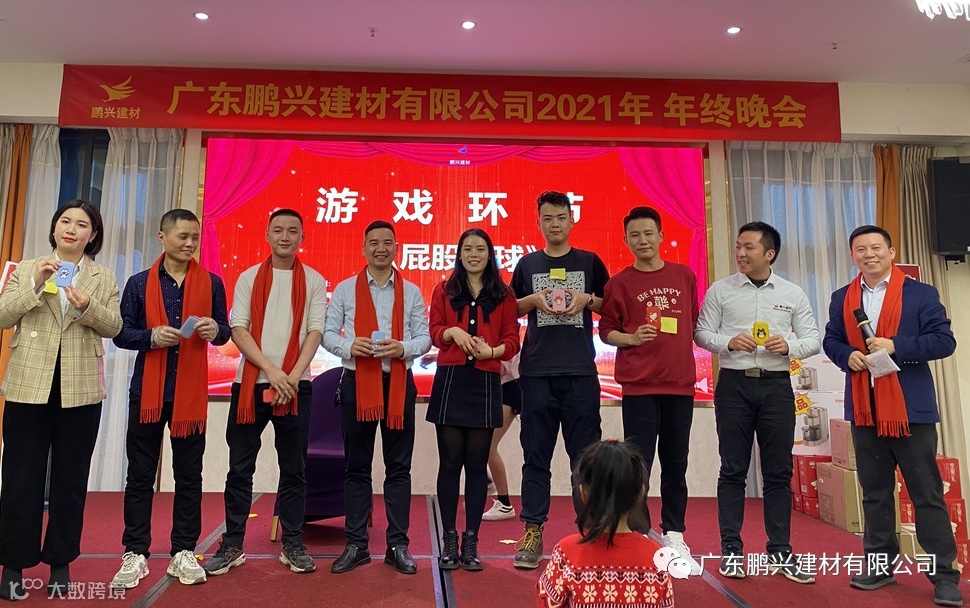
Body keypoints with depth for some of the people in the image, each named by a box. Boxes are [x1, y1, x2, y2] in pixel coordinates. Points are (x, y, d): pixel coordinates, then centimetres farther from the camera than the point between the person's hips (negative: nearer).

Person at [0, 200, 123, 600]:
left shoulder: (104, 278, 8)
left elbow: (114, 327, -1)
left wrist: (88, 307, -20)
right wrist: (34, 284, -13)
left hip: (80, 390, 0)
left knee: (70, 479, 8)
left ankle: (60, 562, 20)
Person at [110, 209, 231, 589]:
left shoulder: (212, 283, 6)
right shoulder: (139, 283, 5)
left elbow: (224, 332, 8)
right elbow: (121, 333, 3)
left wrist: (215, 330, -15)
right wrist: (152, 336, -16)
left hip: (191, 392, 0)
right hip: (147, 390, 0)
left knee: (189, 476, 6)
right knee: (140, 475, 6)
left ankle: (183, 553, 17)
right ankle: (135, 554, 17)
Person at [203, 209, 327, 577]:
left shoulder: (313, 281, 8)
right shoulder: (249, 278, 9)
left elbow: (315, 331, 0)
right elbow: (238, 329, 0)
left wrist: (293, 376, -13)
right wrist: (272, 370, -12)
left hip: (295, 385, 0)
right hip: (251, 383, 1)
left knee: (294, 469, 5)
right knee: (240, 468, 5)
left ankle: (293, 545, 15)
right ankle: (232, 546, 15)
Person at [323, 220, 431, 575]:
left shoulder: (411, 292, 8)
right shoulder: (345, 290, 7)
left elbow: (425, 337, 4)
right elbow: (328, 333, 4)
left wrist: (402, 348, -16)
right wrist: (349, 346, -16)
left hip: (399, 383, 0)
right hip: (356, 382, 0)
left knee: (398, 467, 5)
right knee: (357, 466, 7)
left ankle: (398, 545, 14)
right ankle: (356, 544, 18)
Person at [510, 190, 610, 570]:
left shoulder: (590, 262, 10)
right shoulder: (527, 264, 12)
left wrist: (588, 300, -6)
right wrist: (533, 299, -4)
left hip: (580, 371, 0)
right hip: (536, 371, 1)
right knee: (536, 456, 4)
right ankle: (533, 533, 11)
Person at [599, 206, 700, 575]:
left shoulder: (685, 276, 10)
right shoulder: (619, 282, 2)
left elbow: (693, 324, 18)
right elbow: (606, 330, 3)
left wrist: (683, 357, 12)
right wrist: (631, 338, -14)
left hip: (680, 382, 3)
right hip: (639, 383, -3)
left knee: (676, 463, 11)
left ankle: (674, 537, 23)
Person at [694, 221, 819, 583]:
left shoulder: (793, 294, 7)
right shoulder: (720, 290, 3)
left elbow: (813, 339, 6)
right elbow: (701, 333, 3)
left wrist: (789, 346, -14)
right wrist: (728, 342, -16)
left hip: (776, 386, 2)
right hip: (734, 384, -1)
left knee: (778, 472, 7)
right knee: (733, 470, 4)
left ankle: (780, 553, 18)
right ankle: (731, 551, 13)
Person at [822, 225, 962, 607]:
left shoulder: (921, 294, 0)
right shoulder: (842, 299, 12)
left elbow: (944, 340, -7)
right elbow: (831, 340, 13)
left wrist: (896, 346, -19)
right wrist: (847, 356, -8)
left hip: (911, 407, -4)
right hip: (864, 409, 4)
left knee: (927, 493, 2)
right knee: (874, 493, 12)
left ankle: (944, 575, 12)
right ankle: (880, 565, 23)